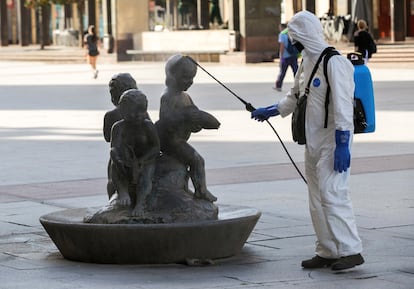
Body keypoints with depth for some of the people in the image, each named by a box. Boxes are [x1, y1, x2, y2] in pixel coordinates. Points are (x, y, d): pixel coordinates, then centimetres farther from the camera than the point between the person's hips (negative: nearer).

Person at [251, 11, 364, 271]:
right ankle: (327, 252, 15)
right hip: (313, 142, 9)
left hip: (333, 142, -9)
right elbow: (295, 97, 29)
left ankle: (351, 251, -8)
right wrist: (270, 111, 26)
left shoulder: (334, 63, -15)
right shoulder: (307, 63, 13)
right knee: (317, 199, 9)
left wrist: (342, 144, -24)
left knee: (332, 194, -12)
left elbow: (343, 106, -20)